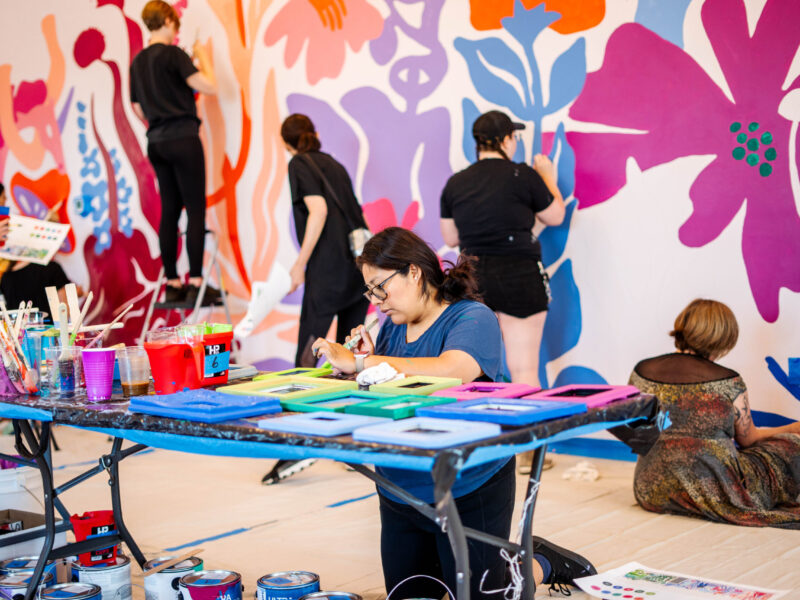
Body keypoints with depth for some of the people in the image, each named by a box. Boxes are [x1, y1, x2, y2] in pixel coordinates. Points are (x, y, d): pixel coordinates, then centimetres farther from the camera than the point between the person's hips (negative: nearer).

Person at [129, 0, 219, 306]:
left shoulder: (138, 62, 13)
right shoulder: (172, 54, -9)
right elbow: (209, 86, -14)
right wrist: (203, 57, 1)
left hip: (156, 142, 7)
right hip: (182, 137, -7)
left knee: (169, 211, 8)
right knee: (196, 209, -5)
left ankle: (172, 284, 8)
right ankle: (196, 283, -8)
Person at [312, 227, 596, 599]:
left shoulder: (473, 318, -16)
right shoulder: (394, 325, 5)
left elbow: (452, 371, -37)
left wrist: (362, 363, -33)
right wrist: (366, 364, -14)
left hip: (469, 493, -7)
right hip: (400, 494, 7)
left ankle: (542, 564, 29)